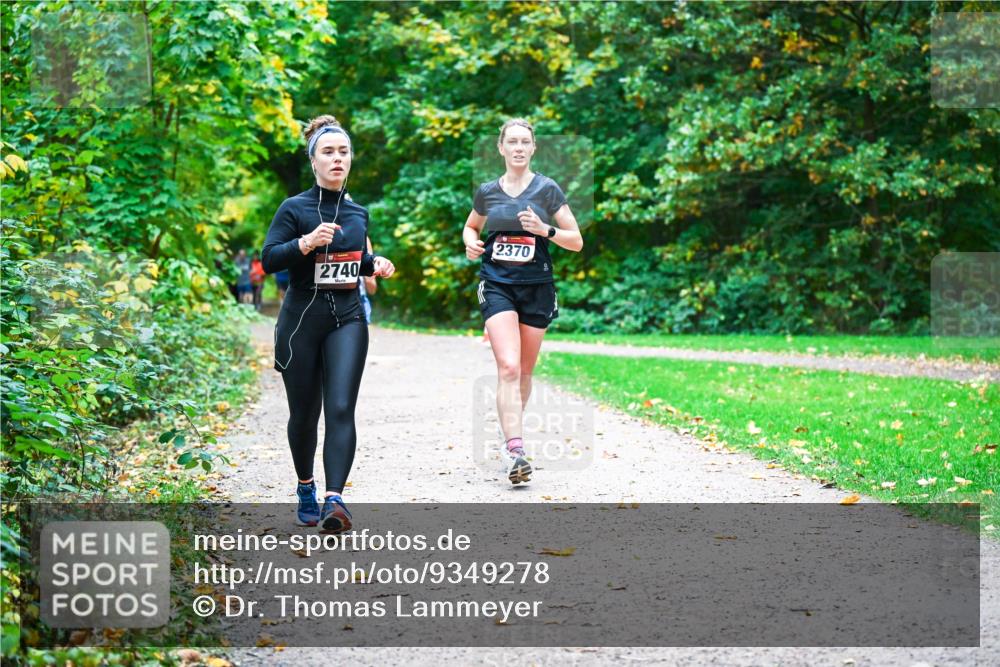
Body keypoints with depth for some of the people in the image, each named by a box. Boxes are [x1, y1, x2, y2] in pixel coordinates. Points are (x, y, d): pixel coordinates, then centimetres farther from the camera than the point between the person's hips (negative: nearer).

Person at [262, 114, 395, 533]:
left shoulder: (358, 213, 12)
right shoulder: (295, 209, -4)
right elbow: (269, 259, -11)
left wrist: (375, 263, 7)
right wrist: (306, 243, -26)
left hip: (347, 319, 3)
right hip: (301, 320, -3)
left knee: (341, 408, -14)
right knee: (304, 414, 7)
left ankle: (334, 499, -24)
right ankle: (306, 490, 30)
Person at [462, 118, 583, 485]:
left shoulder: (547, 189, 0)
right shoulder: (487, 192, 6)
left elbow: (576, 241, 1)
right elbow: (471, 226, 26)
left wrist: (544, 229, -16)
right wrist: (471, 243, 3)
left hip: (536, 287, 1)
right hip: (497, 285, -1)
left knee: (524, 372, 11)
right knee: (508, 367, -18)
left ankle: (510, 435, 34)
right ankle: (515, 450, -26)